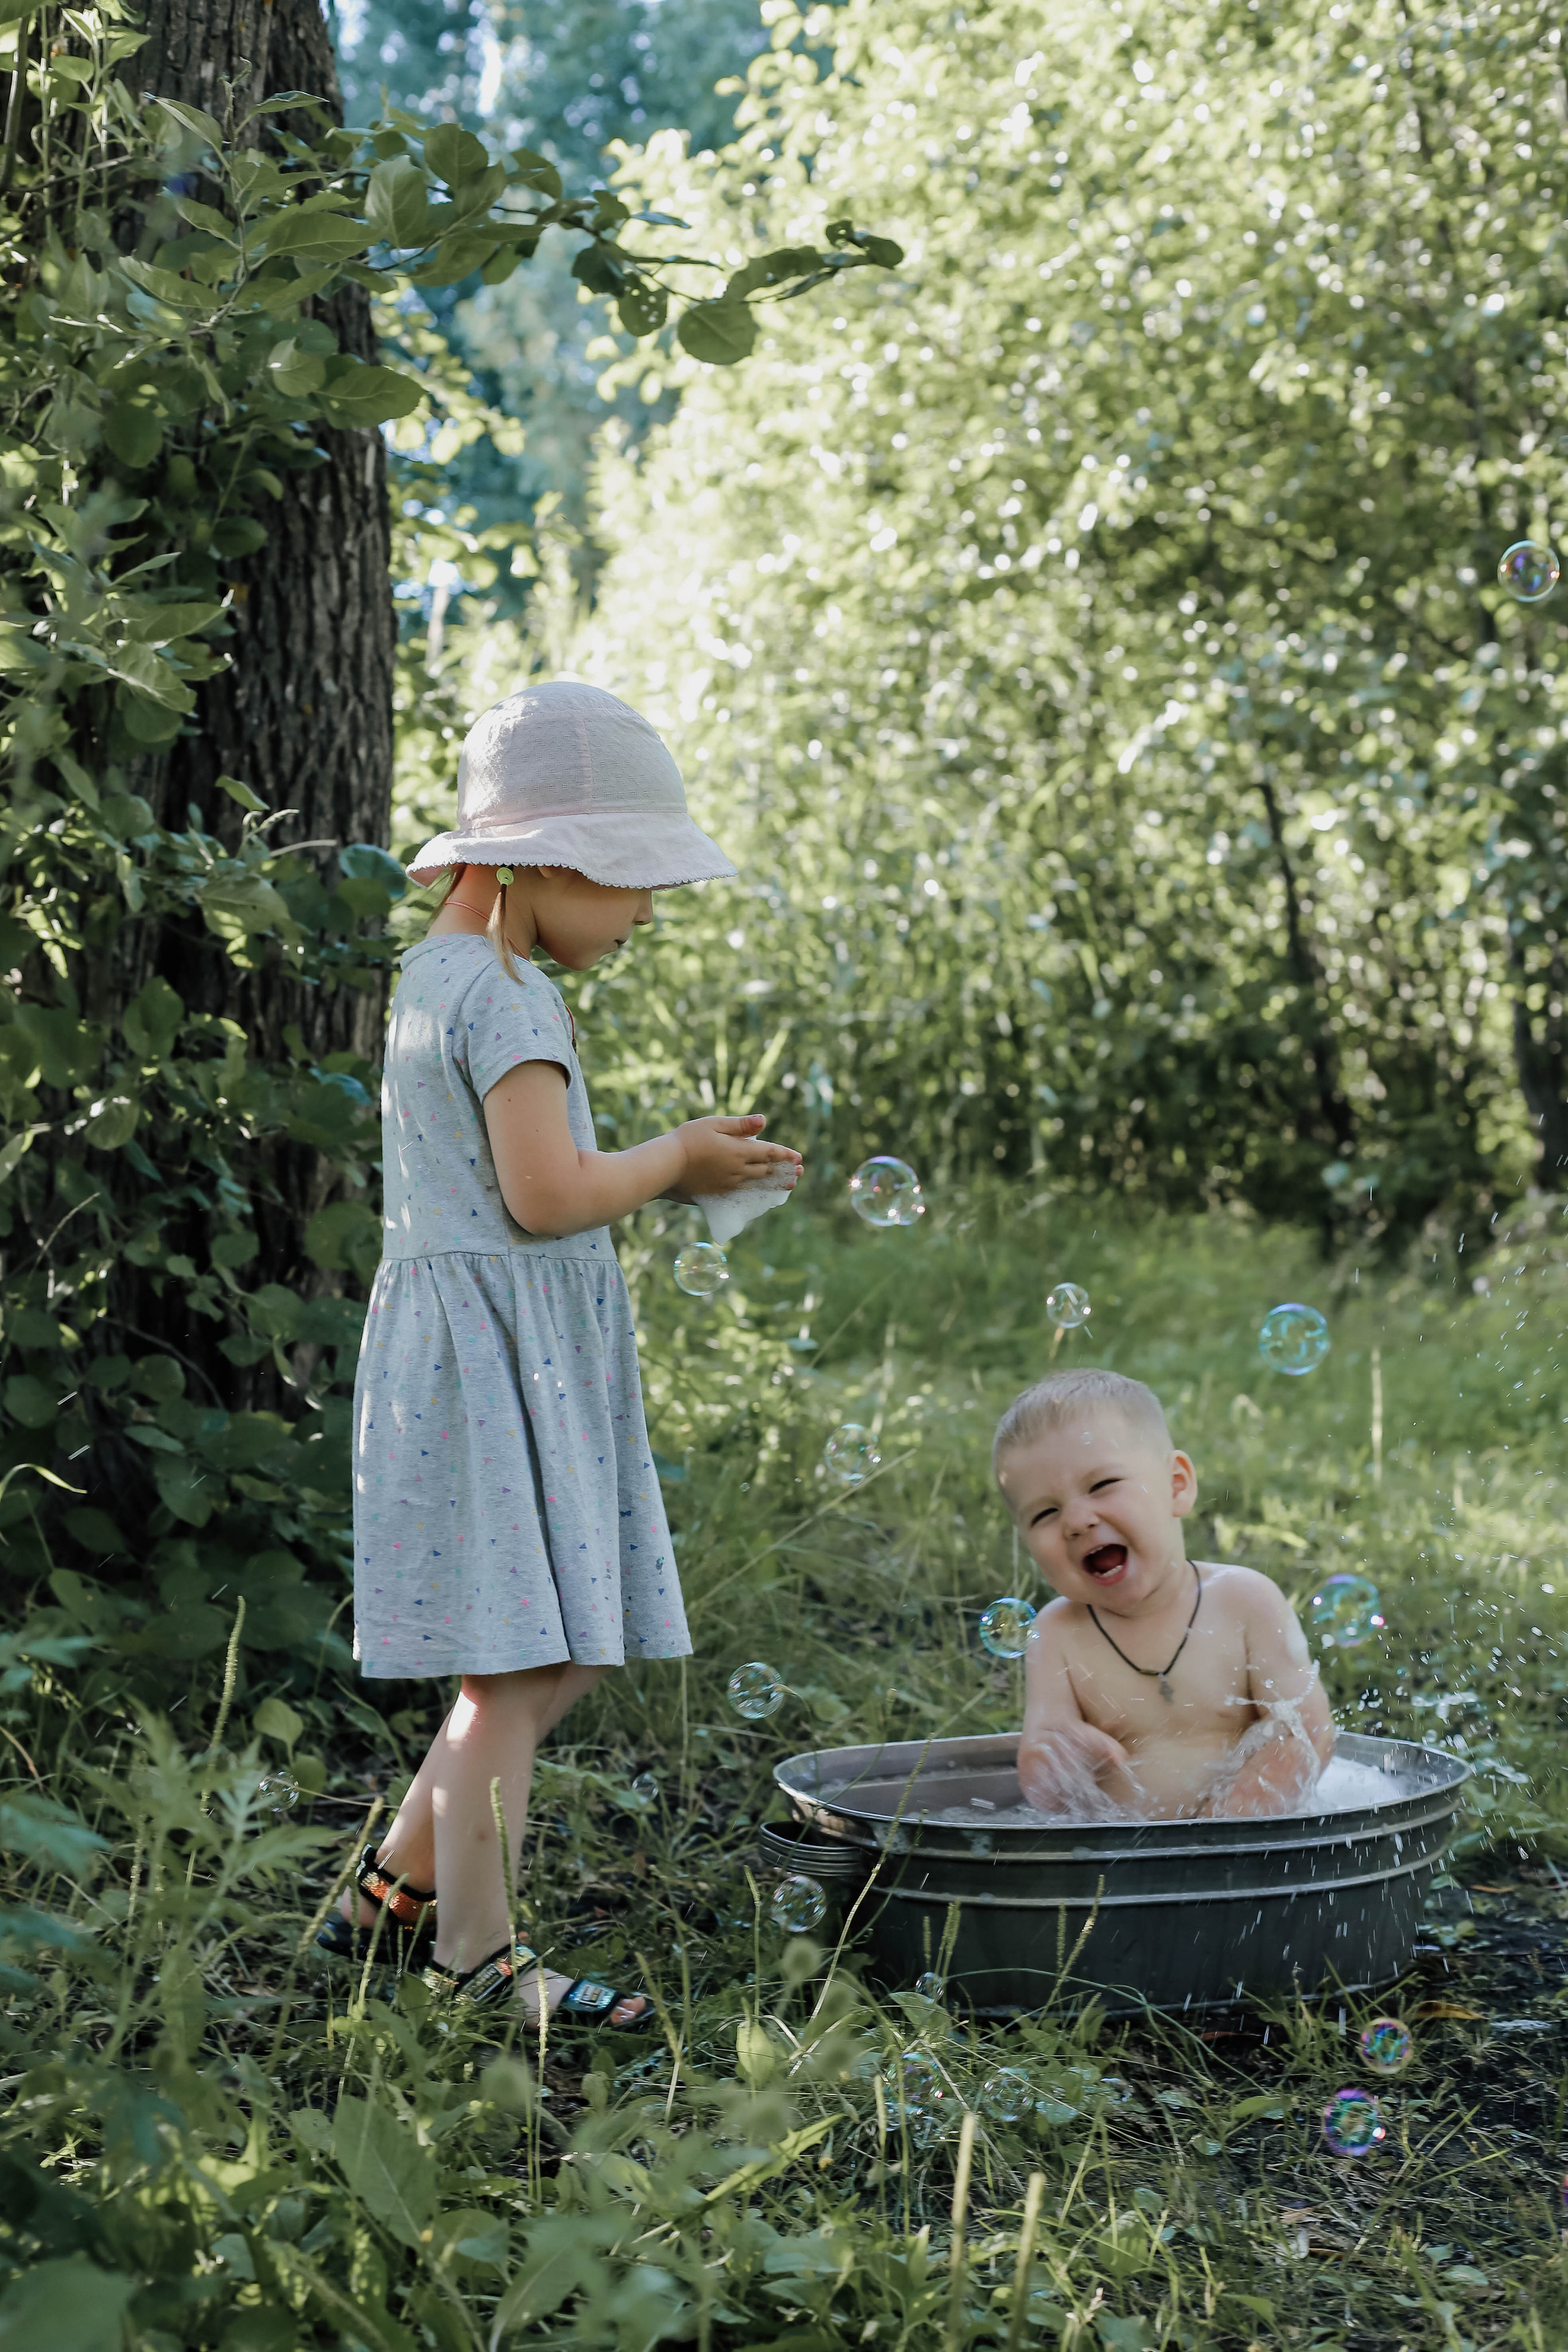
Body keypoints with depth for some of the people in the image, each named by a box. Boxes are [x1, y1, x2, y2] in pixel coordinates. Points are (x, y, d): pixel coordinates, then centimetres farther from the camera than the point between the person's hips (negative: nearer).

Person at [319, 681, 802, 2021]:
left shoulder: (443, 975, 18)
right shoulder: (507, 996, -15)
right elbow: (548, 1195, -22)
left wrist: (679, 1169, 13)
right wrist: (676, 1163, -6)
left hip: (521, 1356, 11)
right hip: (495, 1351, -11)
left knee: (558, 1659, 14)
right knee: (517, 1665, -5)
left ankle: (392, 1898, 23)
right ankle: (477, 1955, 5)